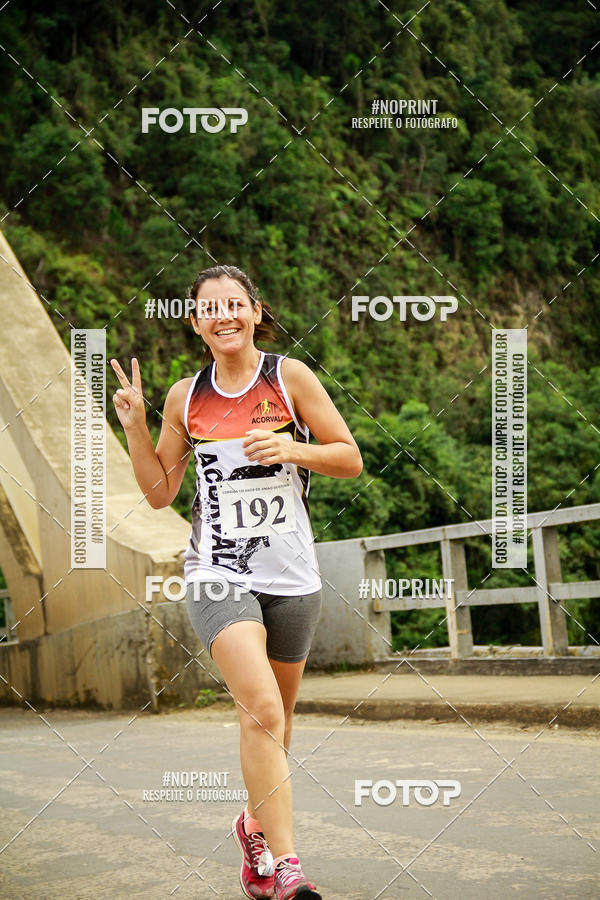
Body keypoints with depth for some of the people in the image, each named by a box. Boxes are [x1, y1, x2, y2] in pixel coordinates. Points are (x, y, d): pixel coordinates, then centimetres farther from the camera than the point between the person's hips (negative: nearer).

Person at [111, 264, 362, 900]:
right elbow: (159, 492, 11)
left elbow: (351, 459, 1)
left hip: (291, 576, 1)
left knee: (274, 719, 13)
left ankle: (256, 824, 40)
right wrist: (134, 426, -1)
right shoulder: (185, 397, 6)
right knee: (260, 707, -20)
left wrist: (292, 449, -15)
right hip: (217, 572, -1)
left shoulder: (289, 377, 0)